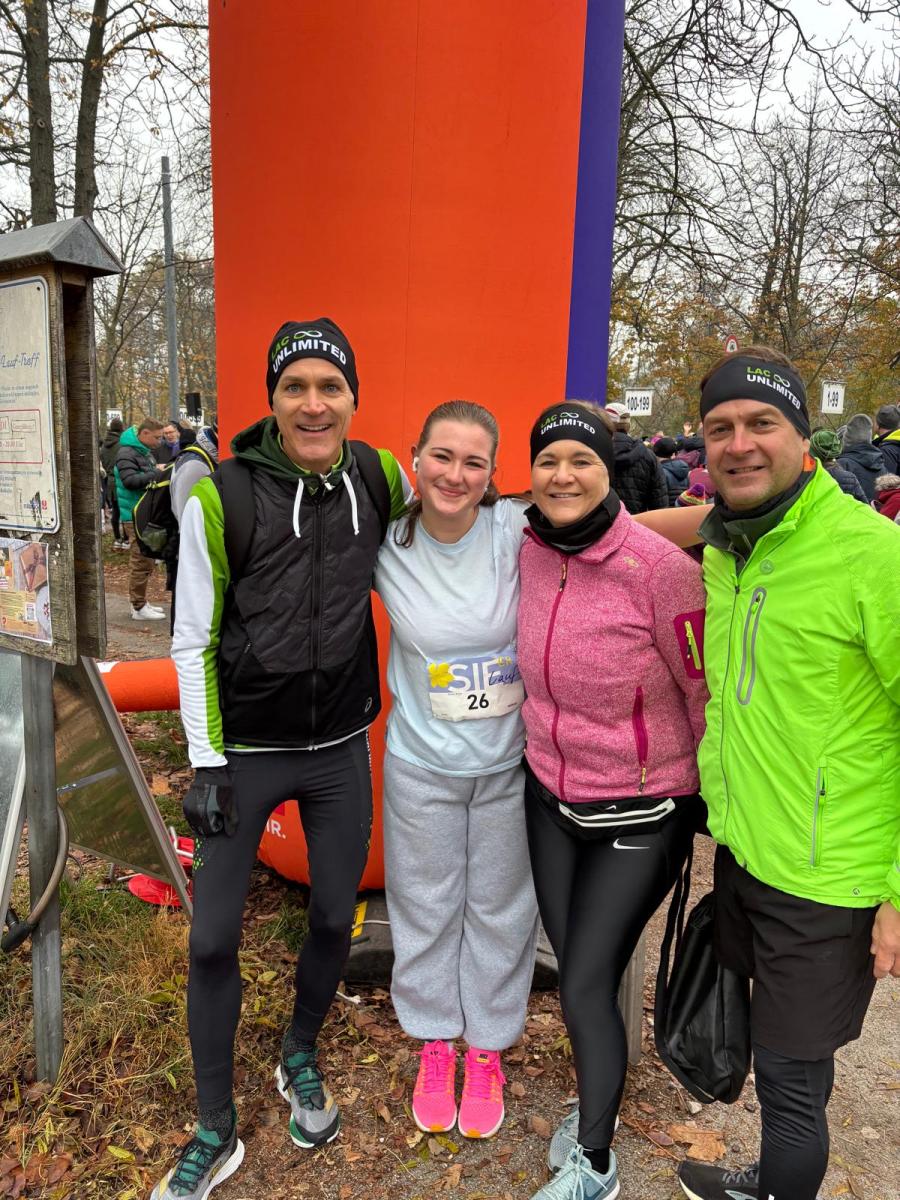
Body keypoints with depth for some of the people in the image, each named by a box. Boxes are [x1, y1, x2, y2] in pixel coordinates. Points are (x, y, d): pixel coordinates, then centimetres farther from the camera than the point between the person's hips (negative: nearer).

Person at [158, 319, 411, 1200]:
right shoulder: (221, 497, -14)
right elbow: (192, 639, -8)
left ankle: (300, 1059, 45)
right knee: (213, 940, 4)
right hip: (245, 752, -2)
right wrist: (206, 763, -8)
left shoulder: (379, 476, -6)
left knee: (334, 919, 15)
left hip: (341, 750, 3)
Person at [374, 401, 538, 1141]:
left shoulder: (517, 531, -16)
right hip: (422, 765, 1)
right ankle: (435, 1045, 44)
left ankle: (488, 1051, 42)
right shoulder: (386, 546, -10)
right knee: (426, 908, 18)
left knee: (499, 910, 17)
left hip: (510, 762, -1)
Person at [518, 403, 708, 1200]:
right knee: (576, 969, 18)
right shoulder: (530, 552, -7)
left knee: (585, 987, 4)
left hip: (640, 816, -5)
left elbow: (707, 693, -13)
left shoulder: (659, 567, -24)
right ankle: (597, 1100, 47)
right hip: (549, 796, 5)